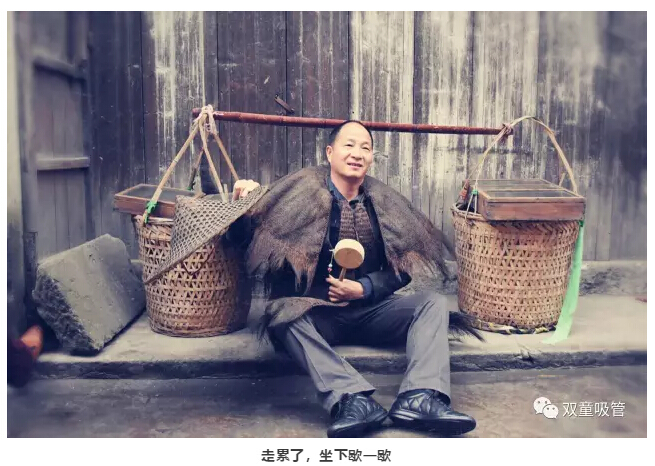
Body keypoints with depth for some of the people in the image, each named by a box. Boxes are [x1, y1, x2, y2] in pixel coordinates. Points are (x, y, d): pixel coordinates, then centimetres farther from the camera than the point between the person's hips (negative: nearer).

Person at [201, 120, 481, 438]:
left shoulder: (384, 201, 7)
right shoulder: (301, 192, -3)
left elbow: (402, 267, 8)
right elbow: (250, 238, -2)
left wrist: (364, 288, -8)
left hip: (371, 309, 3)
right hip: (316, 313, -3)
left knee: (434, 302, -17)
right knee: (284, 313, -34)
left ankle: (419, 397, -36)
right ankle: (353, 399, -45)